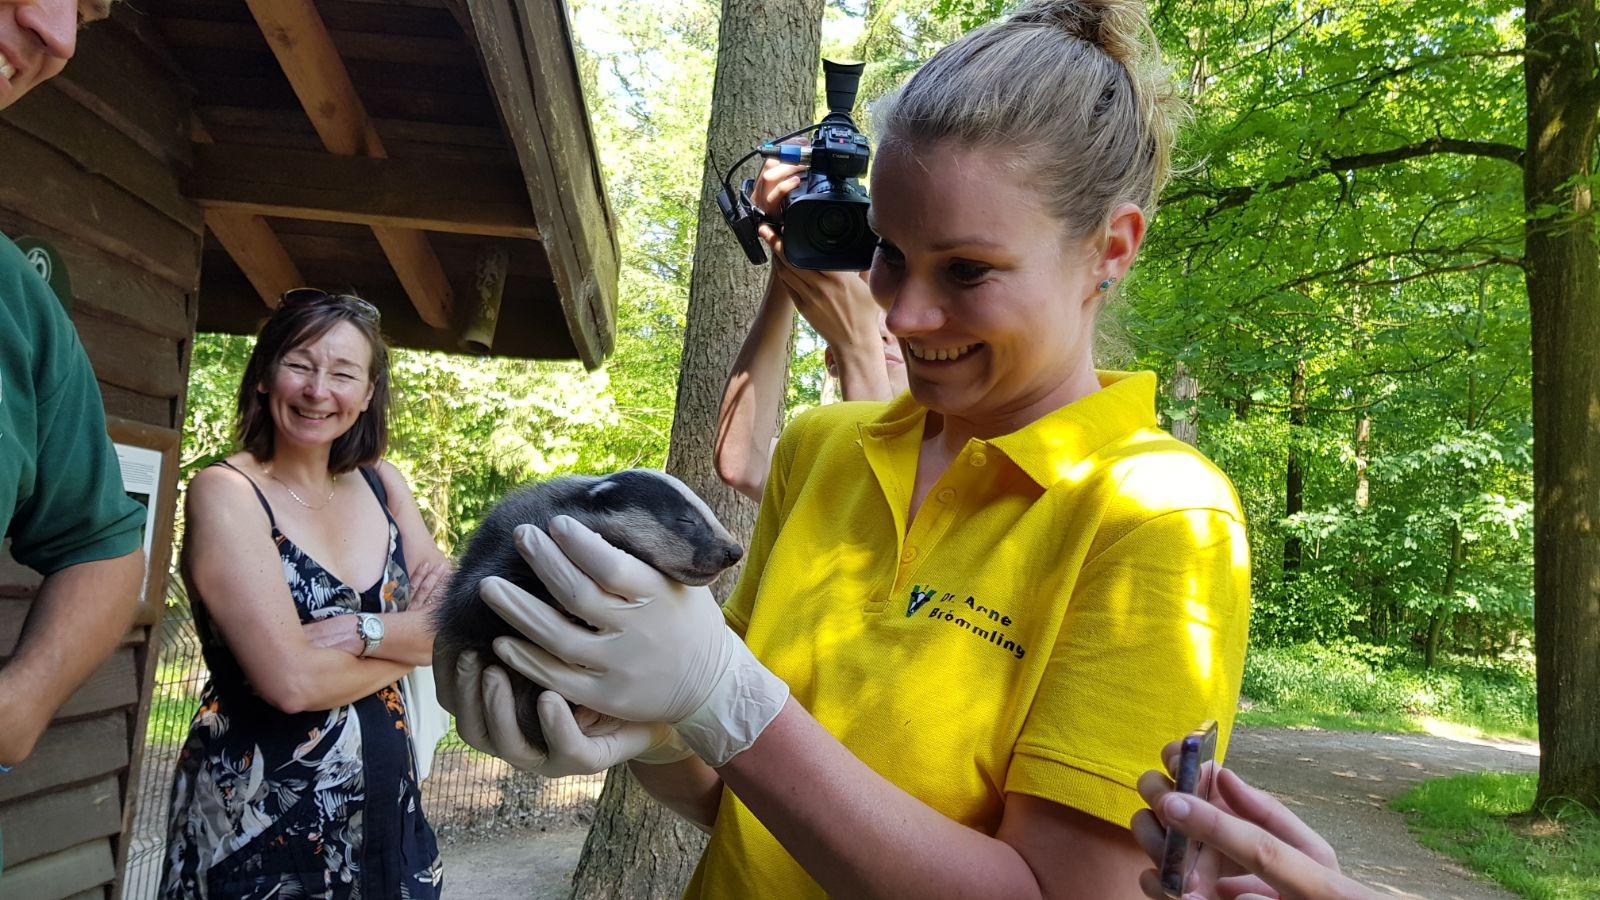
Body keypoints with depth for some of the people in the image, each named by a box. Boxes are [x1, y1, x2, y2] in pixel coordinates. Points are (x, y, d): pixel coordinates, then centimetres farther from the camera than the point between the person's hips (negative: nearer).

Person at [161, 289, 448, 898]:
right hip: (260, 818, -5)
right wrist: (413, 640, -9)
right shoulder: (226, 492, -12)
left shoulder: (381, 484, 4)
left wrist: (365, 633, -20)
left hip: (384, 805, 5)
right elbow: (291, 681, -21)